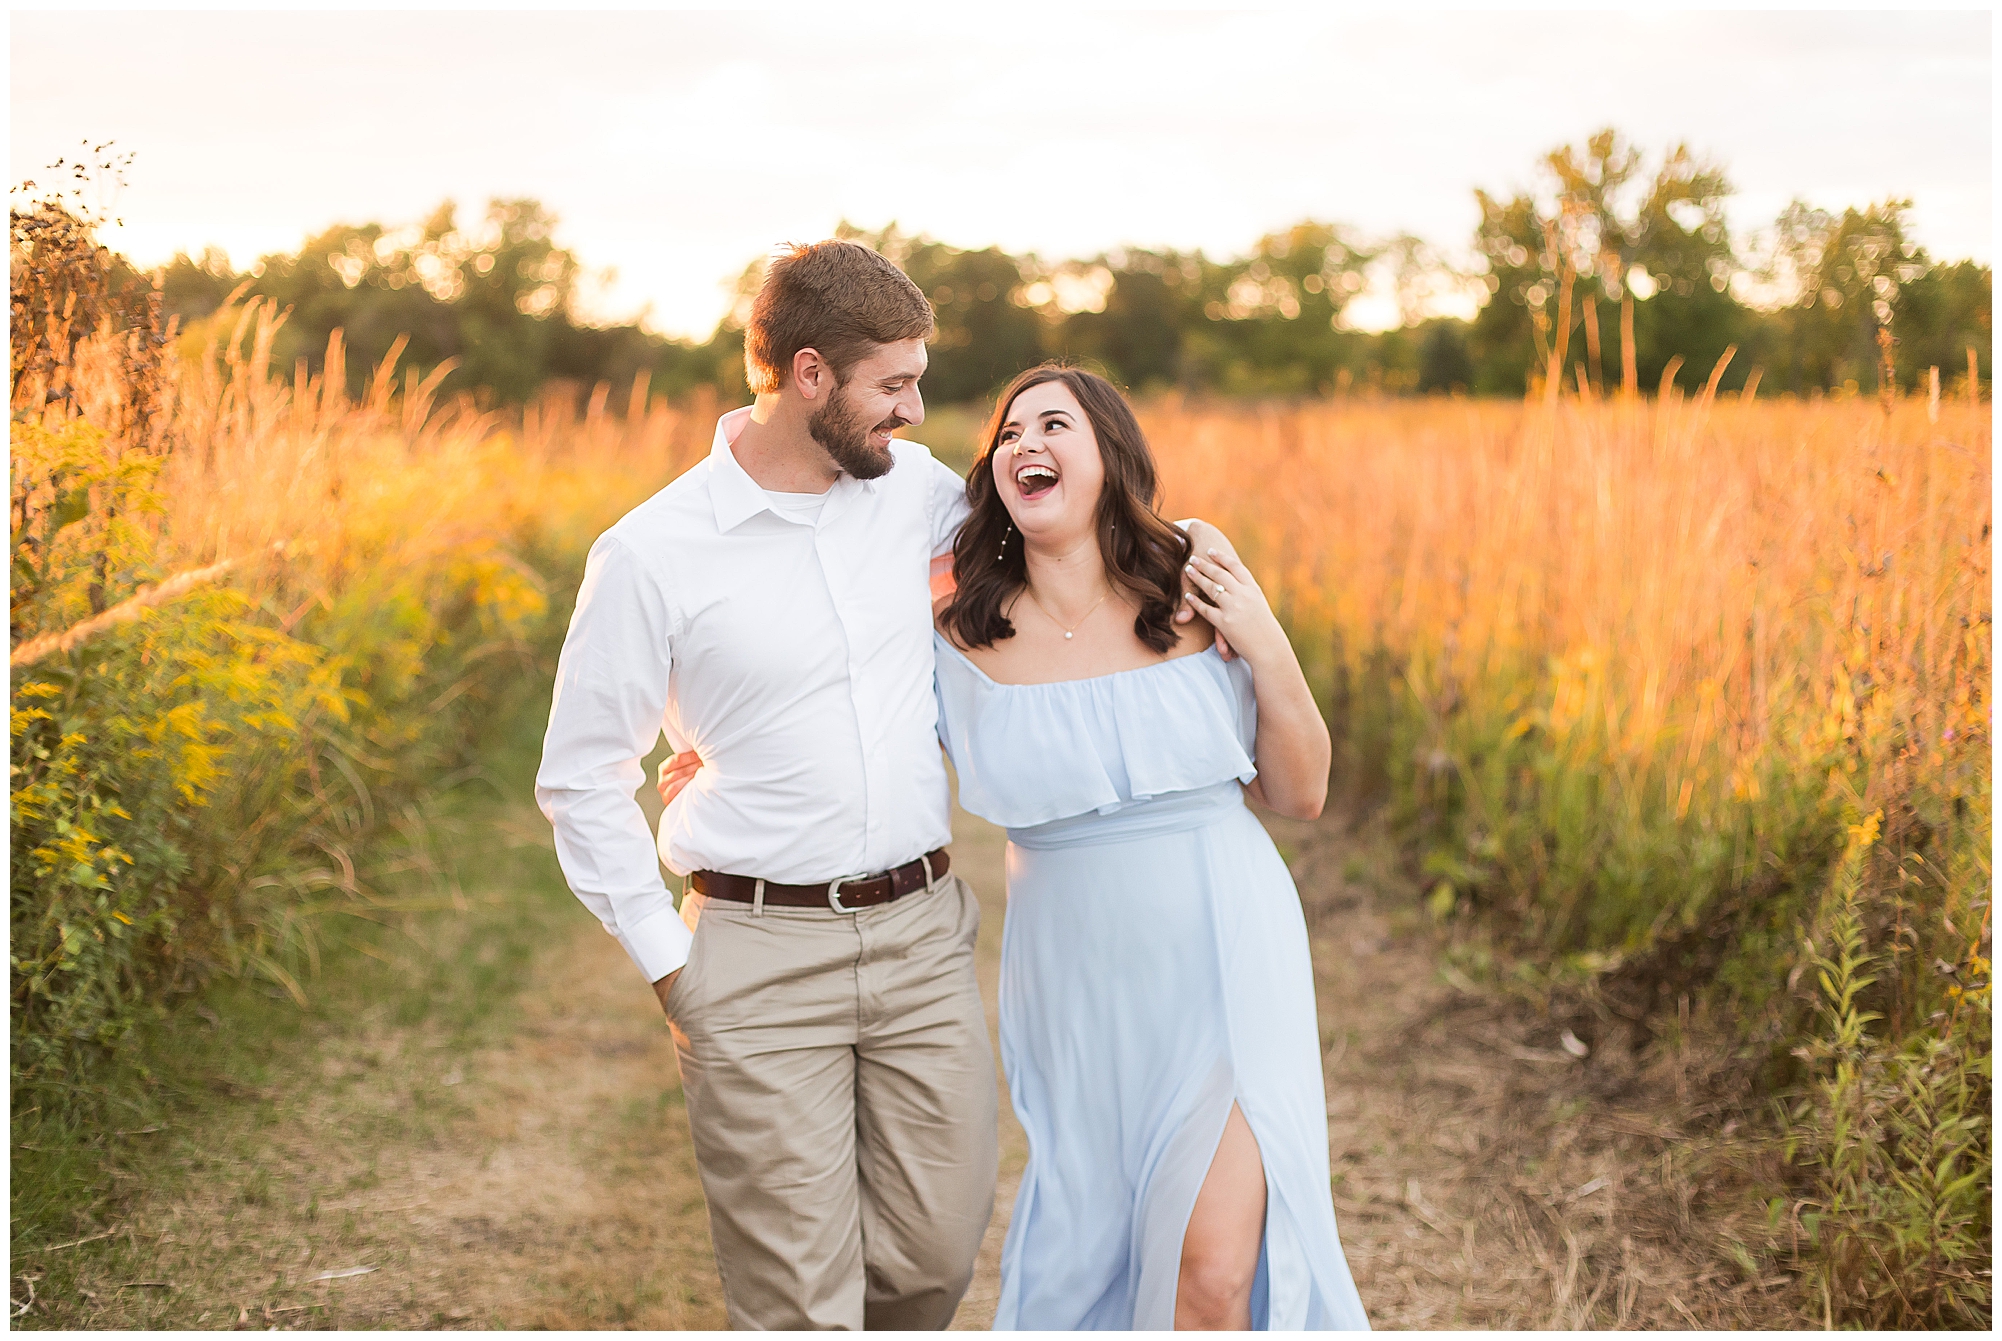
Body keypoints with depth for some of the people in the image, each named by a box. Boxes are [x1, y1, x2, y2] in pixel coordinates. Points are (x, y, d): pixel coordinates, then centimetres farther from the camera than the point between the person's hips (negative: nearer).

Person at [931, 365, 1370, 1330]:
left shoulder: (1200, 603, -2)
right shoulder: (962, 640, -3)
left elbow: (1300, 796, 4)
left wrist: (1269, 652, -9)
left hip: (1223, 964, -1)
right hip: (1078, 986, 1)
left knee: (1215, 1272, -11)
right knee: (1083, 1254, 12)